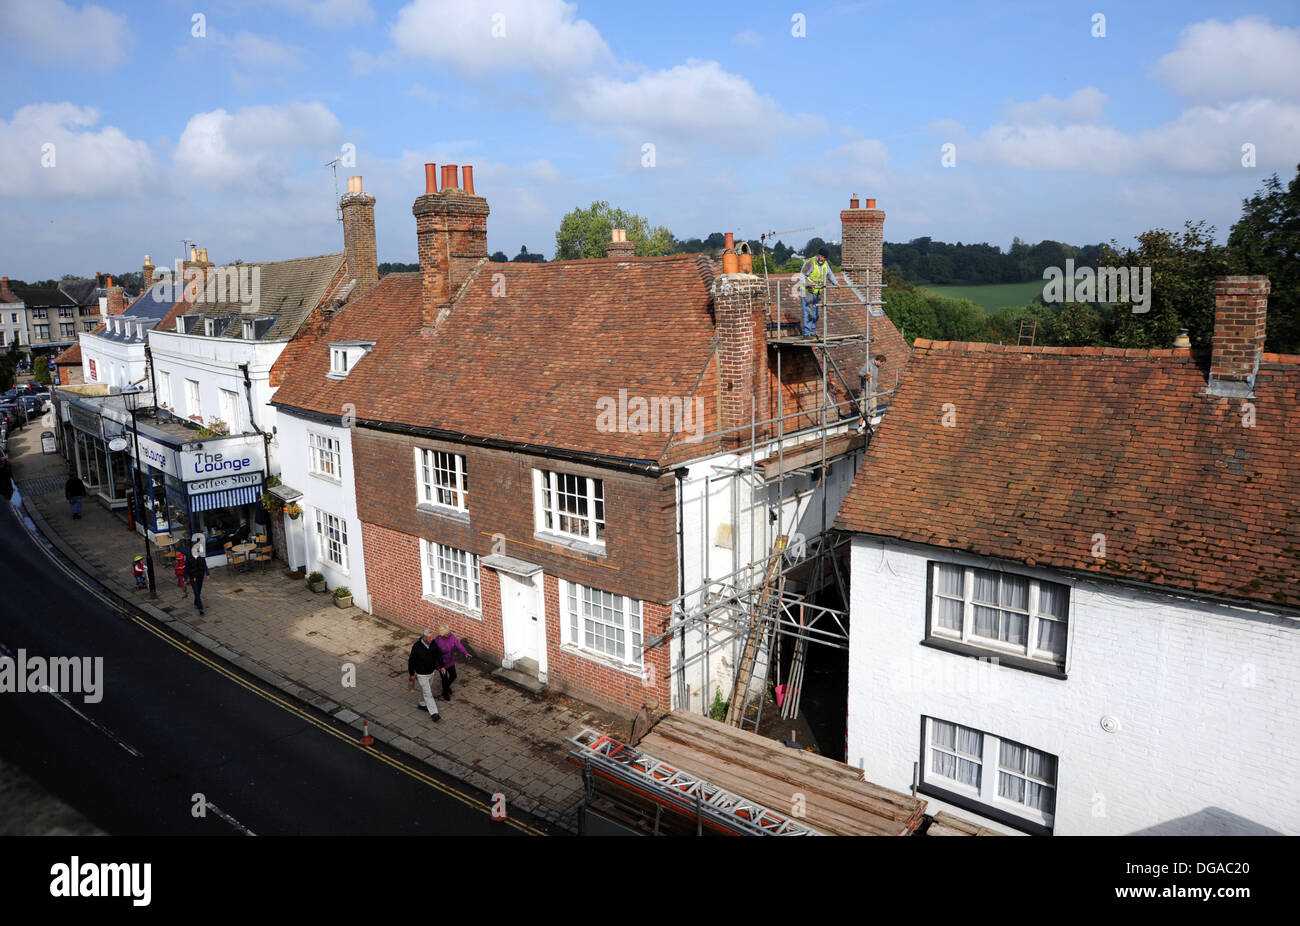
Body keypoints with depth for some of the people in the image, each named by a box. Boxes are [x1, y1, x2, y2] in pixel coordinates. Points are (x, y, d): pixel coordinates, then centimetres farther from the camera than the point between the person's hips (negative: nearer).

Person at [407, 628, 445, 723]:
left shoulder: (432, 643, -13)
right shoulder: (417, 647, -29)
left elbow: (438, 654, 3)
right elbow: (412, 661, -17)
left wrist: (442, 666, 1)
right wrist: (412, 674, -8)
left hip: (431, 672, 6)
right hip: (421, 674, -6)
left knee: (425, 689, 26)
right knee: (428, 694, -1)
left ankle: (422, 704, 49)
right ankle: (434, 713, 5)